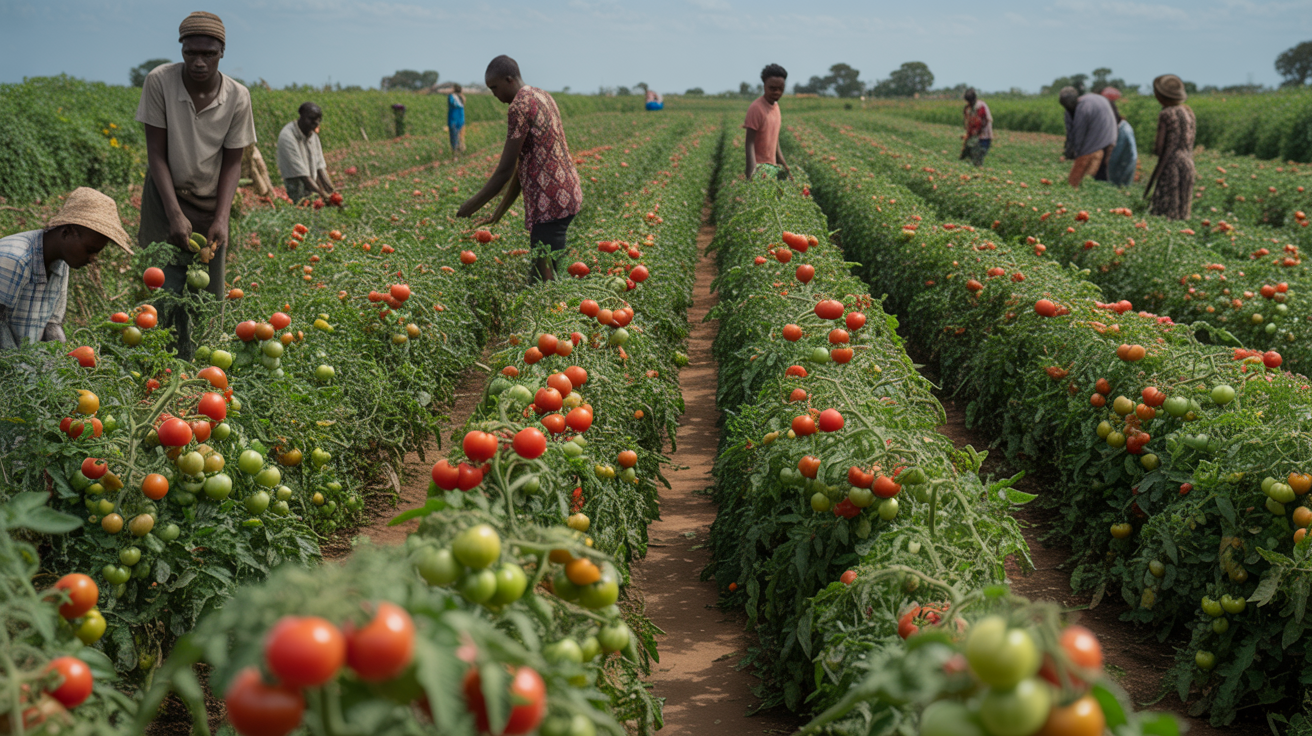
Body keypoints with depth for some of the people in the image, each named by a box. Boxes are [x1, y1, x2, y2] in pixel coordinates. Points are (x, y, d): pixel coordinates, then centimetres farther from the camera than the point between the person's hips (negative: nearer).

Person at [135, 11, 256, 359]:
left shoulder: (238, 97, -13)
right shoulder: (159, 82, -17)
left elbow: (232, 162, -5)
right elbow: (156, 154, -13)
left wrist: (221, 219, -18)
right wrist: (175, 214, -22)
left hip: (211, 203, 1)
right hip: (167, 197, -1)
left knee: (210, 298, 1)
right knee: (168, 295, -7)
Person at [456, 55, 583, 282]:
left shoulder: (520, 106, -13)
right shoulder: (541, 96, 16)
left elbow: (506, 169, -13)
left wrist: (472, 206, -4)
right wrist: (500, 212, 21)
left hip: (550, 200, -10)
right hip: (567, 193, 10)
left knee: (546, 277, -7)